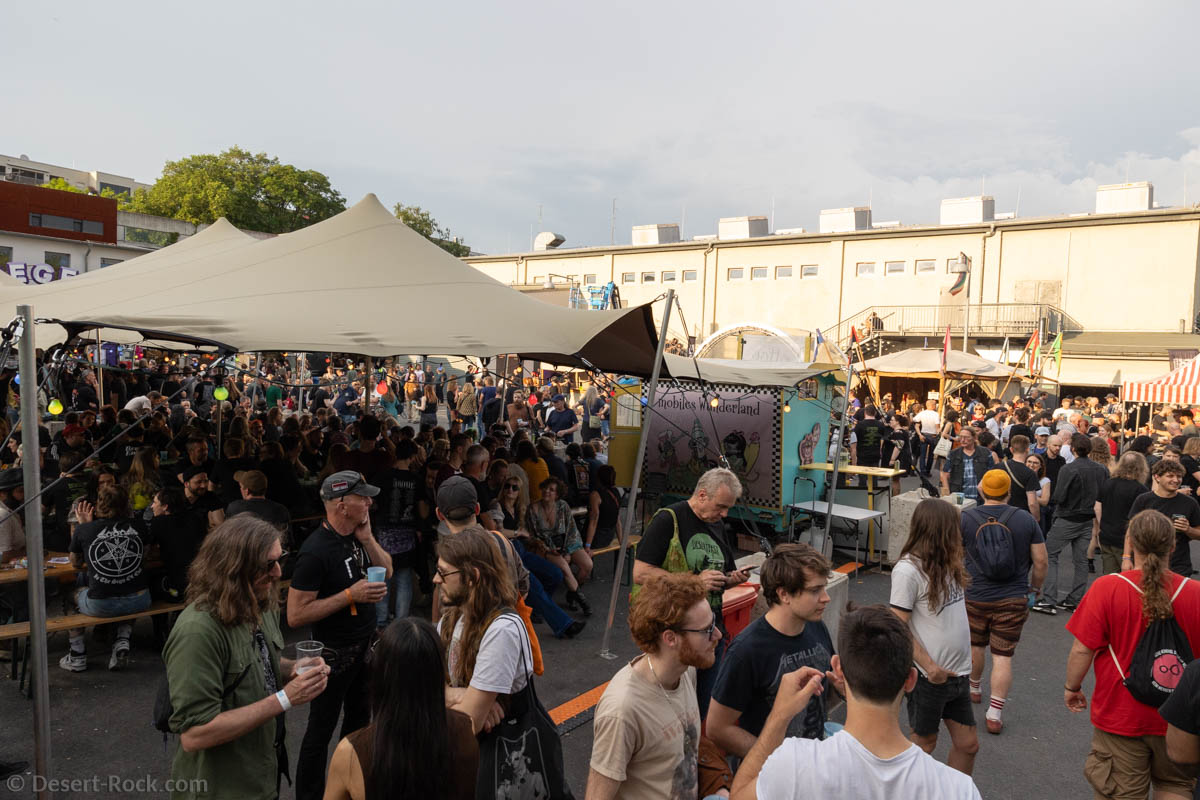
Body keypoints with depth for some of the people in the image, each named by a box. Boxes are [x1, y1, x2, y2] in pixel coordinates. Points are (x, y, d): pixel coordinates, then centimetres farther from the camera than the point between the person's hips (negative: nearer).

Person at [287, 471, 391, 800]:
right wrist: (351, 594, -28)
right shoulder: (316, 551, -26)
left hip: (365, 646, 8)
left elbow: (387, 570, 4)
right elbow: (295, 616, -26)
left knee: (359, 719, 22)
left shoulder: (357, 535, -3)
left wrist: (367, 538, -11)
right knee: (322, 729, 10)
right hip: (335, 653, -8)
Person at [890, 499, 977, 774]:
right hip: (929, 676, -7)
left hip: (958, 672, 7)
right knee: (924, 742, 13)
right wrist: (929, 665, -21)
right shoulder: (908, 569, -21)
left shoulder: (946, 562, 5)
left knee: (967, 744, 15)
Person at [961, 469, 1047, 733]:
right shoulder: (1026, 519, -7)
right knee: (1003, 656, 4)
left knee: (975, 645, 21)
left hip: (974, 597, 1)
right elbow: (1040, 561, -2)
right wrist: (1036, 587, 16)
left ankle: (975, 689, 43)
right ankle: (995, 714, 6)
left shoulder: (966, 518, -9)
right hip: (1013, 599, 0)